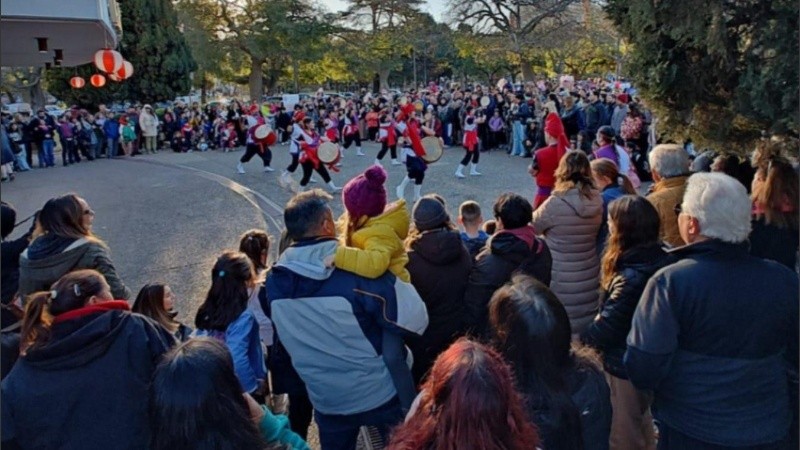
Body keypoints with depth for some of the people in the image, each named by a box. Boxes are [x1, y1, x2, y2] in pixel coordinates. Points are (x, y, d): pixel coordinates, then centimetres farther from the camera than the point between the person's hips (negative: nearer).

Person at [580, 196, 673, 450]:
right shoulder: (660, 260, -3)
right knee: (642, 427, 27)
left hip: (625, 364, -8)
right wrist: (601, 318, 5)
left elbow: (608, 326, -23)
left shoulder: (632, 276, -29)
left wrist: (581, 343, -10)